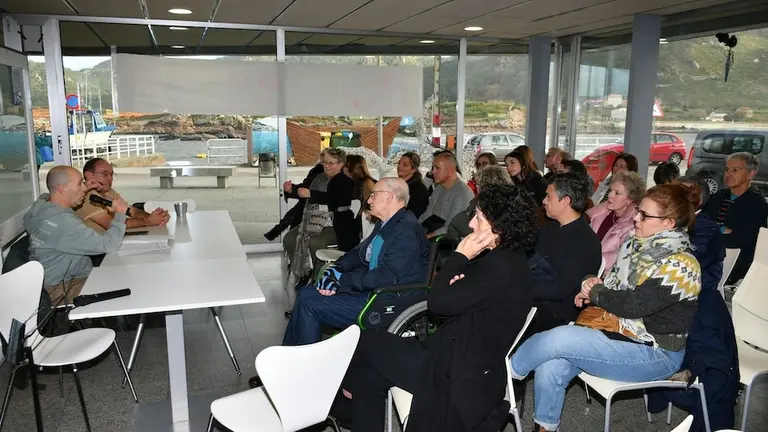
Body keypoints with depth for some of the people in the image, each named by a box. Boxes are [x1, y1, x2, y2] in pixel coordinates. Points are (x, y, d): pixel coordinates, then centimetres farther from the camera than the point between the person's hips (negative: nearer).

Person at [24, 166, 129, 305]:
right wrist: (120, 214, -15)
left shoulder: (43, 203, 1)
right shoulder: (62, 221, -29)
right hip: (62, 288, -10)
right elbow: (108, 244, -31)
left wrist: (83, 189, 14)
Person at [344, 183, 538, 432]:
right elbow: (457, 299, 15)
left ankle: (351, 384, 32)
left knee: (365, 342, 2)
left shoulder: (502, 268, -23)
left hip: (463, 377, -9)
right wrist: (455, 282, -7)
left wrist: (460, 256, -13)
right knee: (368, 375, 4)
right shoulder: (503, 258, 9)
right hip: (460, 360, 10)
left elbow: (437, 302, -21)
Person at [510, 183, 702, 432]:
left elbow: (633, 304, -26)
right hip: (619, 332, 8)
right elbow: (613, 284, 16)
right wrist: (592, 290, -6)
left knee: (558, 338, -25)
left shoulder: (680, 265, -20)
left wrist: (595, 292, -10)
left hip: (654, 353, -8)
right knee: (549, 369, -14)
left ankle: (508, 371, 2)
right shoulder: (638, 245, 5)